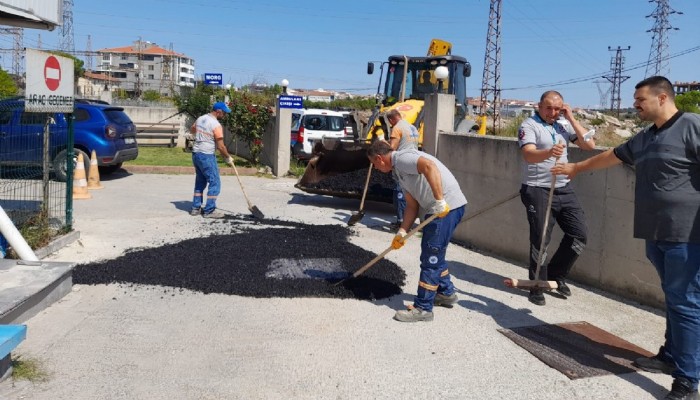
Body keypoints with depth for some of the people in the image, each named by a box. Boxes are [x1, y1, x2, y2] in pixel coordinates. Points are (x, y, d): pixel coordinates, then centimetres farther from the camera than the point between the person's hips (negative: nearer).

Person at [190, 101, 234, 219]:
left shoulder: (200, 119, 8)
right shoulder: (216, 125, -16)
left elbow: (192, 130, 27)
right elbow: (220, 146, -16)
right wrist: (228, 158, -2)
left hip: (196, 153, 9)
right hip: (207, 156, -9)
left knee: (200, 182, 18)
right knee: (215, 182, -2)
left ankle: (196, 208, 23)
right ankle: (209, 211, -1)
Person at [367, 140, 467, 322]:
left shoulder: (401, 158, -11)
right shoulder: (399, 170, 20)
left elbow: (429, 166, -30)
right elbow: (412, 205, 19)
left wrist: (439, 200, -31)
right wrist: (402, 232, 13)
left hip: (447, 206, -10)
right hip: (438, 209, 10)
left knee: (430, 258, -4)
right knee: (435, 254, 24)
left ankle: (423, 308, 5)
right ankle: (446, 293, 39)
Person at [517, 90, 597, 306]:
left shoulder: (564, 125, 13)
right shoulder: (529, 126, -6)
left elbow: (589, 145, 5)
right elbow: (528, 155, -23)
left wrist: (572, 119, 0)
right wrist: (549, 152, -44)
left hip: (564, 189, 6)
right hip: (538, 190, -6)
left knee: (579, 234, 5)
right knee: (540, 239, -4)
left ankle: (556, 275, 24)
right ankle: (537, 287, 10)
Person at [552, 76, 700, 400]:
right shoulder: (645, 138, 17)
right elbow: (611, 156, 33)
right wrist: (576, 168, 44)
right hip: (656, 233, 8)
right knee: (673, 298, 17)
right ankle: (671, 356, 28)